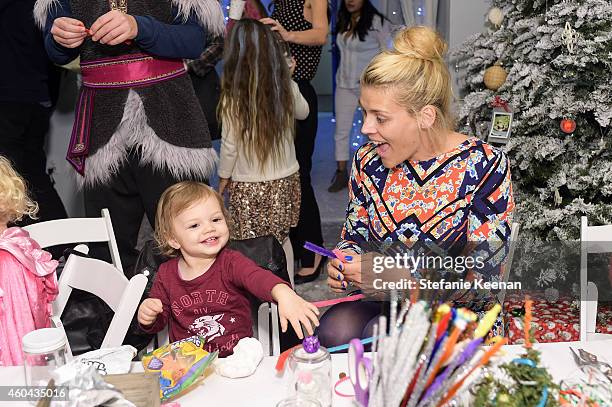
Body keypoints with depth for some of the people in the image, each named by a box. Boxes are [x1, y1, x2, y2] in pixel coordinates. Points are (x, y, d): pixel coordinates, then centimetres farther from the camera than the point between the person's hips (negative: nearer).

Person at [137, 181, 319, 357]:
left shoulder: (231, 263, -7)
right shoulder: (166, 274, 0)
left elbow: (257, 277, -29)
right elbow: (159, 322, 13)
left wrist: (284, 294, -50)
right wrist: (146, 316, -12)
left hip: (237, 358, -2)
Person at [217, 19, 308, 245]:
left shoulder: (233, 96, -20)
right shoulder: (287, 87, -8)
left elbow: (229, 145, -10)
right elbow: (303, 112, 14)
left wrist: (223, 177, 6)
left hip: (247, 186, -4)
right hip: (285, 180, 4)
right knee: (279, 243, 16)